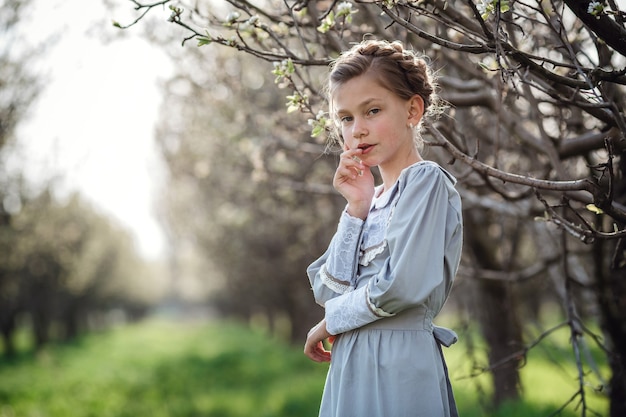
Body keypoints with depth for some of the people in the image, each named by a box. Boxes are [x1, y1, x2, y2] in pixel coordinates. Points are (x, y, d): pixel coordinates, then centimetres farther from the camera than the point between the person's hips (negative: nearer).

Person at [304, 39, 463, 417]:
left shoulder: (426, 181, -8)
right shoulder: (372, 198, 14)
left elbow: (403, 285, -20)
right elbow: (329, 291, 5)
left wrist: (332, 320, -4)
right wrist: (357, 208, -1)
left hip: (397, 364, -7)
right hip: (353, 365, 7)